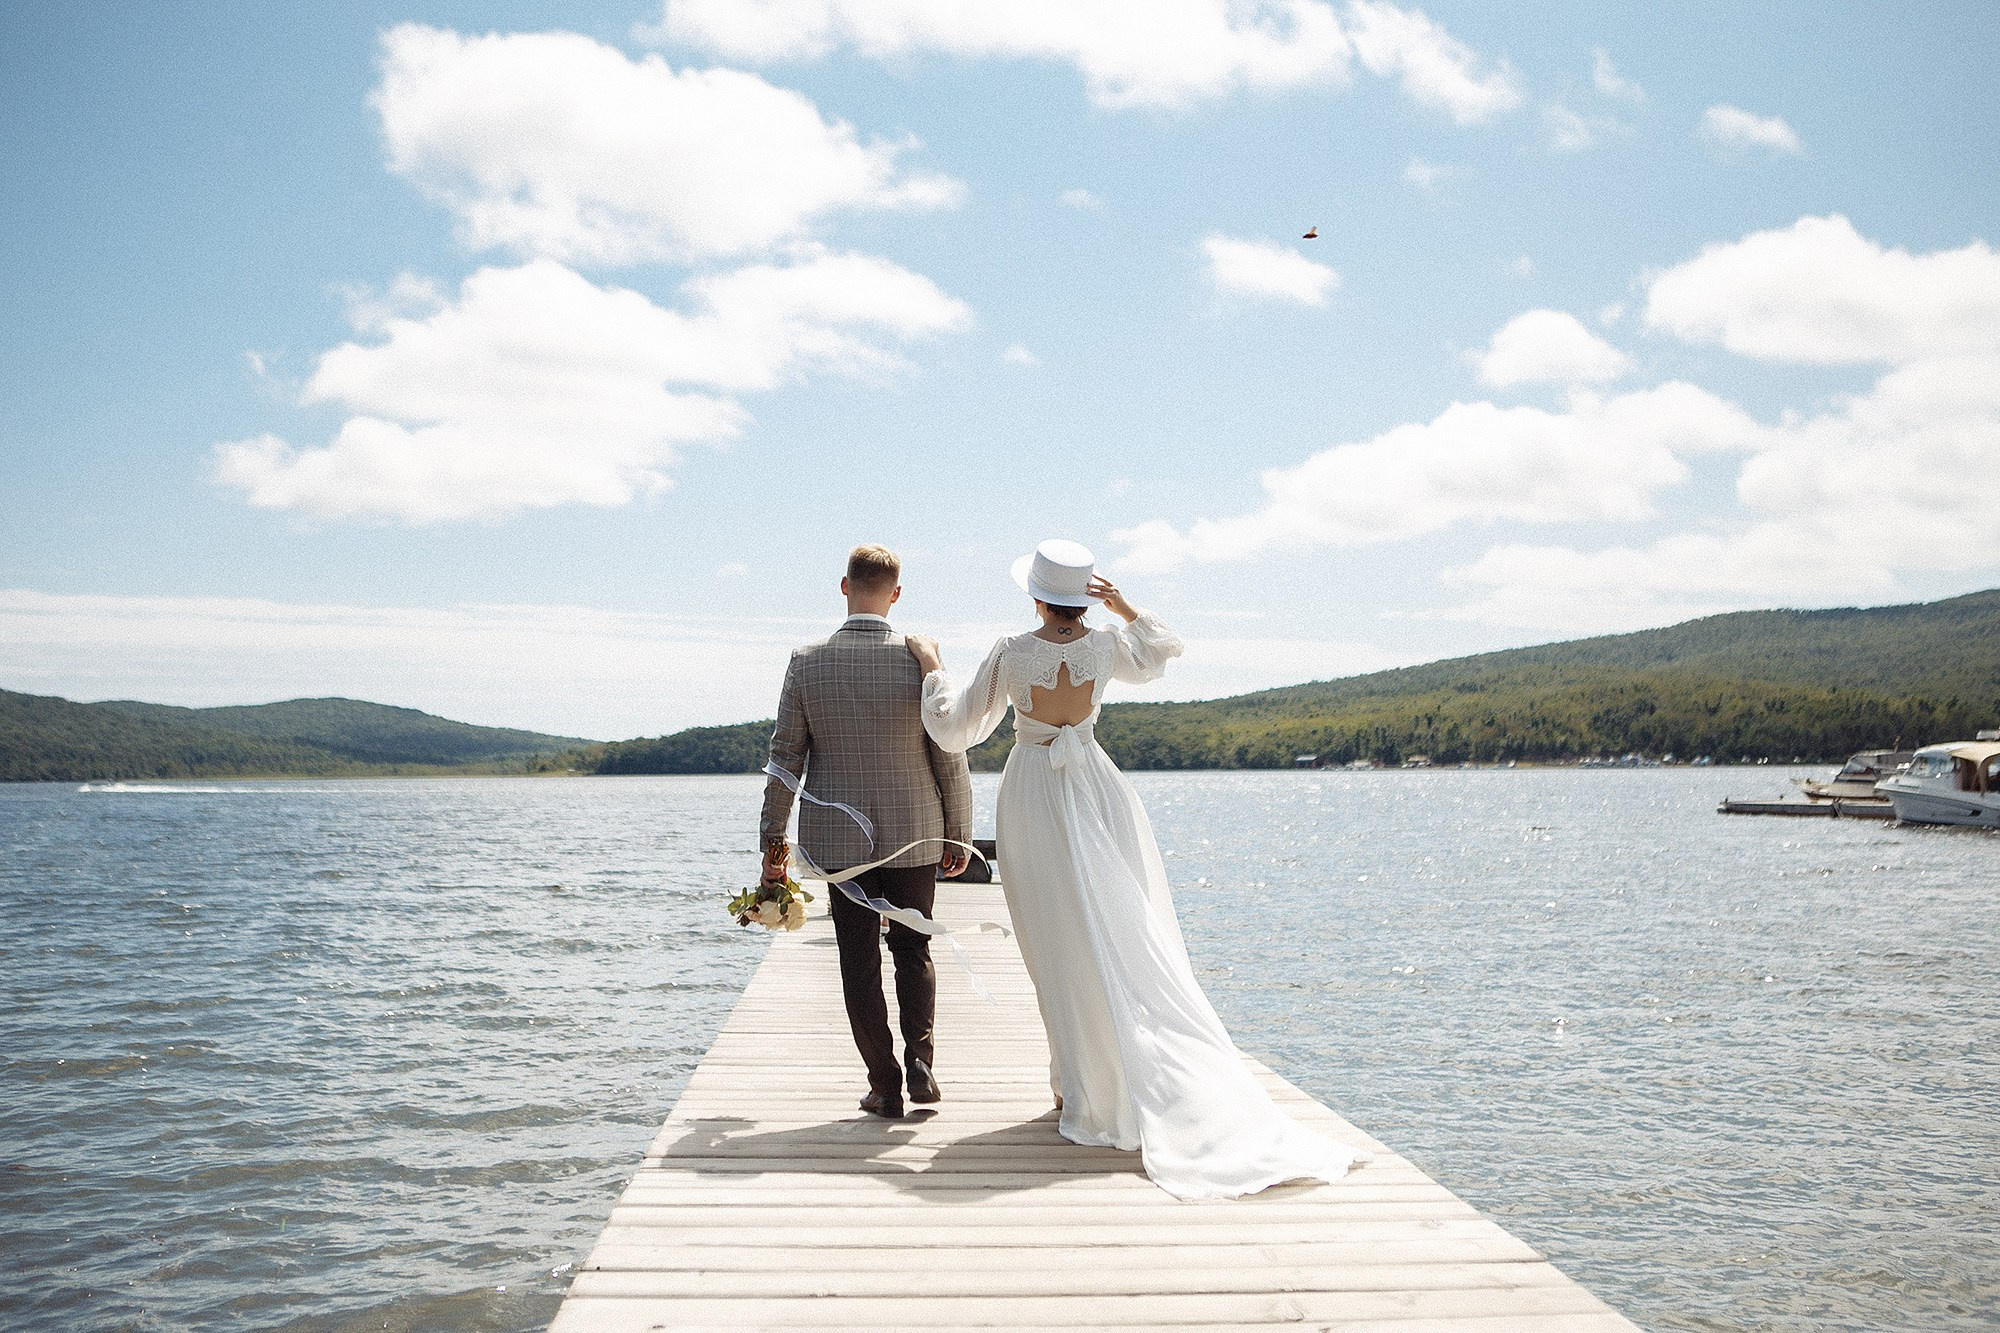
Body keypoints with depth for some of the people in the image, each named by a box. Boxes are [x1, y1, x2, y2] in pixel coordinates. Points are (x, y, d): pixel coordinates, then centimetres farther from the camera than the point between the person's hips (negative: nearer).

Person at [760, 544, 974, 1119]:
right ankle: (919, 1060, 5)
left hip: (838, 835, 0)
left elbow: (784, 757, -3)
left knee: (860, 961, 9)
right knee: (912, 949, 18)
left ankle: (885, 1086, 10)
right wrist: (958, 834, 7)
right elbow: (950, 759, -5)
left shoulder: (806, 662, -7)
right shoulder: (922, 660, -9)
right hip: (914, 833, 0)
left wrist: (773, 836, 5)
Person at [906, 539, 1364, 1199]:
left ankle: (1087, 1091, 8)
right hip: (1098, 792, 2)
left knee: (1066, 949, 4)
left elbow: (955, 727, -4)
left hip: (1034, 799, -2)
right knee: (1128, 938, 7)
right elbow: (1157, 654, 18)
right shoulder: (1106, 646, -6)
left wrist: (933, 666, 9)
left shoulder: (1011, 654, -13)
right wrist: (1124, 607, 4)